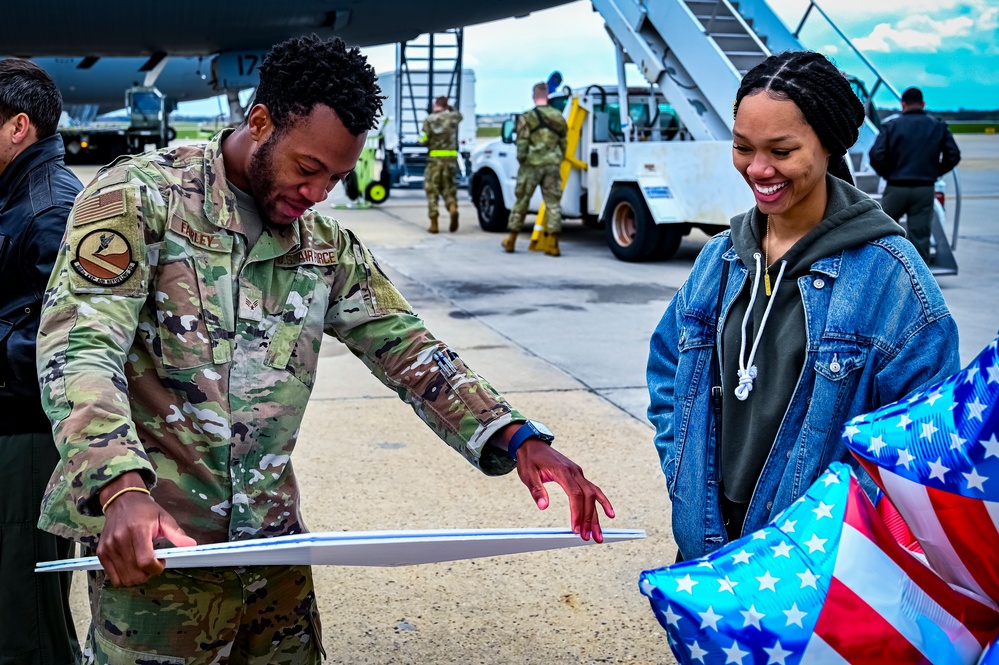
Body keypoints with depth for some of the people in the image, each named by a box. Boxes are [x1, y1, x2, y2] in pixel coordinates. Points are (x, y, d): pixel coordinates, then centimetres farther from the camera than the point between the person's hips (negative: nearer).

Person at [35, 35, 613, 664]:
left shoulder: (327, 247, 10)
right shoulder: (139, 197, -8)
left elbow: (407, 348, 7)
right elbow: (80, 350, -17)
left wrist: (516, 439, -8)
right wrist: (121, 489, -34)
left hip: (273, 539, 5)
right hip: (154, 542, -5)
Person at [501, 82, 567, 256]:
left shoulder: (527, 117, -5)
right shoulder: (558, 117, 10)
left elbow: (522, 144, -10)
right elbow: (563, 143, 14)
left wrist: (521, 159, 2)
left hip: (532, 164, -3)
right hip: (552, 165, 3)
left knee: (521, 201, 8)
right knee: (553, 203, 2)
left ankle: (511, 240, 16)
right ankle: (552, 244, -3)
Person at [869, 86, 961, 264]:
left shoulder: (891, 126, -3)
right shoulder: (939, 127, 5)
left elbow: (876, 155, -12)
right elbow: (954, 155, 2)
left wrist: (887, 174, 5)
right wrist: (935, 172, 15)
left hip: (896, 188, -2)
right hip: (925, 189, 2)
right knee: (920, 234, 5)